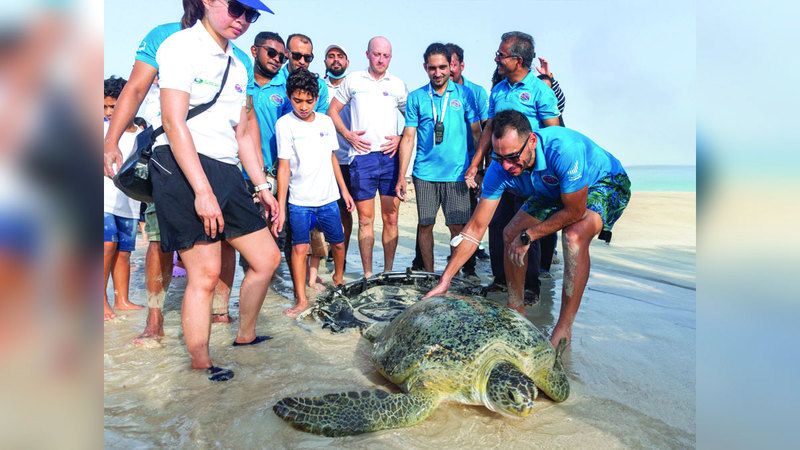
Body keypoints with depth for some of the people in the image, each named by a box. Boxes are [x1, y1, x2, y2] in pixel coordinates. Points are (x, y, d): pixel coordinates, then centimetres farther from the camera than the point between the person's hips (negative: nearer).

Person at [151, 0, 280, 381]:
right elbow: (174, 123, -15)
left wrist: (261, 185, 15)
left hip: (227, 173, 8)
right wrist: (202, 192, -21)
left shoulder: (237, 67, 20)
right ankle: (200, 366, 5)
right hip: (183, 169, -8)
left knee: (267, 258, 8)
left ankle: (245, 337, 26)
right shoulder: (182, 46, -4)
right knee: (205, 273, -10)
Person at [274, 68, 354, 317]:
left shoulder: (326, 121, 5)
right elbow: (283, 167, -10)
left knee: (338, 242, 12)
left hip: (328, 197, 4)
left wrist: (344, 190, 14)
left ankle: (339, 278, 38)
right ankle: (301, 299, 3)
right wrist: (280, 209, -12)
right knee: (299, 248, -8)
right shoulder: (285, 124, -7)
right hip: (299, 201, -4)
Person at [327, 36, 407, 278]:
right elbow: (332, 110, 13)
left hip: (391, 156, 1)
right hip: (362, 156, -1)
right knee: (365, 218, 1)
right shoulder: (353, 80, 12)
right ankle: (368, 274, 8)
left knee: (391, 218, 1)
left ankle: (388, 272, 12)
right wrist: (348, 135, 0)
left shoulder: (398, 84, 14)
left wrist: (401, 138, 0)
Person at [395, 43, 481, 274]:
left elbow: (477, 133, 7)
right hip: (424, 173, 1)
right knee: (425, 225, 6)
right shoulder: (416, 97, 7)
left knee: (458, 227, -1)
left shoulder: (465, 94, 6)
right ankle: (428, 275, 21)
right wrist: (401, 175, 0)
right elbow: (408, 137, 5)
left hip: (457, 173, -1)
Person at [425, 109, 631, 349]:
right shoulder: (499, 168, -24)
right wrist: (444, 281, -24)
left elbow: (575, 212, -31)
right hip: (557, 191, 6)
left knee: (574, 235, -34)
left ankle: (564, 330, -23)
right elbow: (476, 227, -21)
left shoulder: (564, 149, -42)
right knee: (511, 234, -4)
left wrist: (528, 236, -22)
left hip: (606, 183, -6)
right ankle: (516, 310, 13)